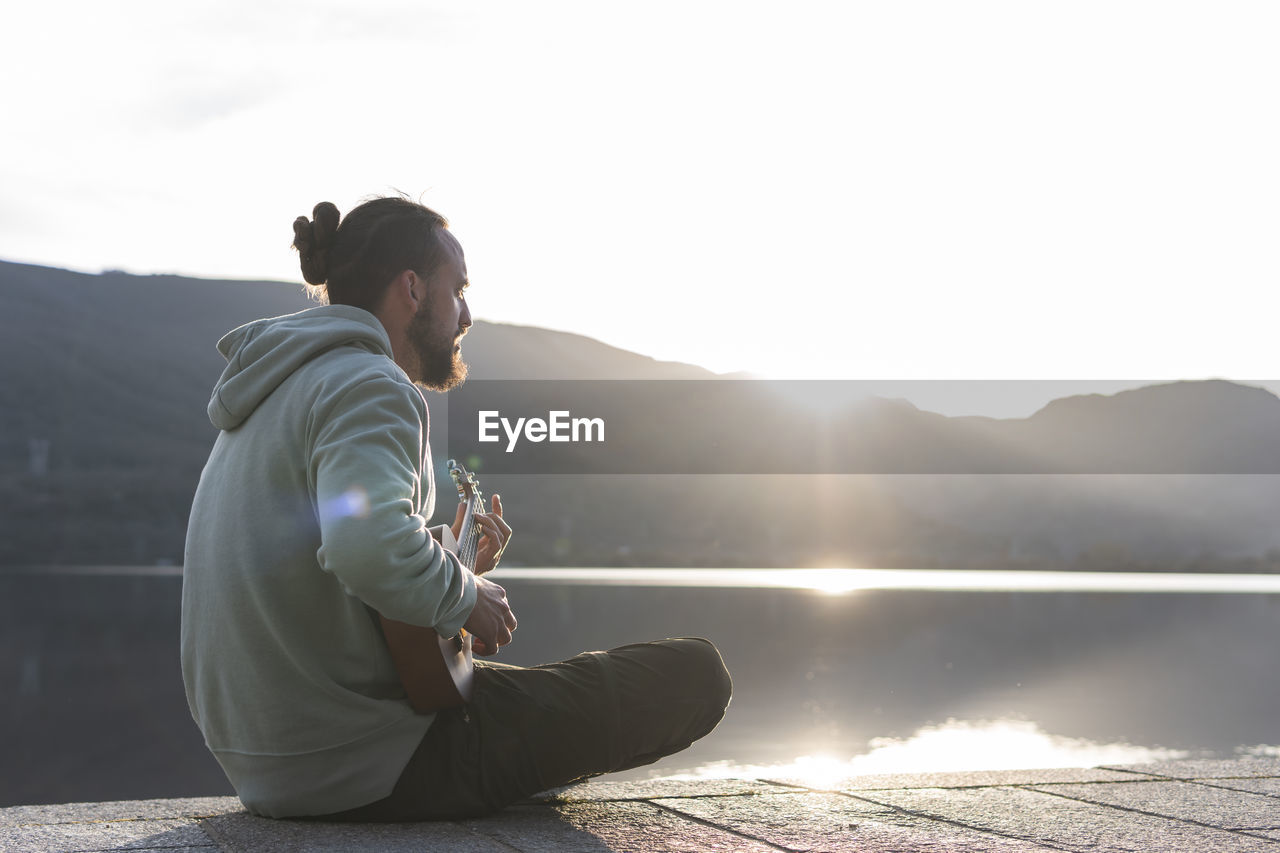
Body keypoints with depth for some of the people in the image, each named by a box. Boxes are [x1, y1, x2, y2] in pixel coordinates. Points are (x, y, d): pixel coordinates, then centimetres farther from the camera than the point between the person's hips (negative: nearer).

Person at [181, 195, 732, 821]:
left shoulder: (279, 386, 14)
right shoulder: (370, 387, -17)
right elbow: (370, 552, -36)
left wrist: (448, 556, 14)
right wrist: (463, 597, -17)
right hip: (365, 769, -11)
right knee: (694, 673, -6)